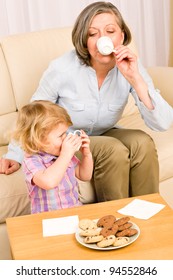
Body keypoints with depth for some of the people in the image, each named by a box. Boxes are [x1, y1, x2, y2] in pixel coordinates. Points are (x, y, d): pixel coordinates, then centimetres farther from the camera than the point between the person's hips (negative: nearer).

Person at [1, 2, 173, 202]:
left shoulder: (130, 66, -16)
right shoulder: (63, 68, -24)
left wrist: (135, 79, -34)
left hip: (104, 136, 3)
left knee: (142, 143, -26)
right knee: (114, 150, -30)